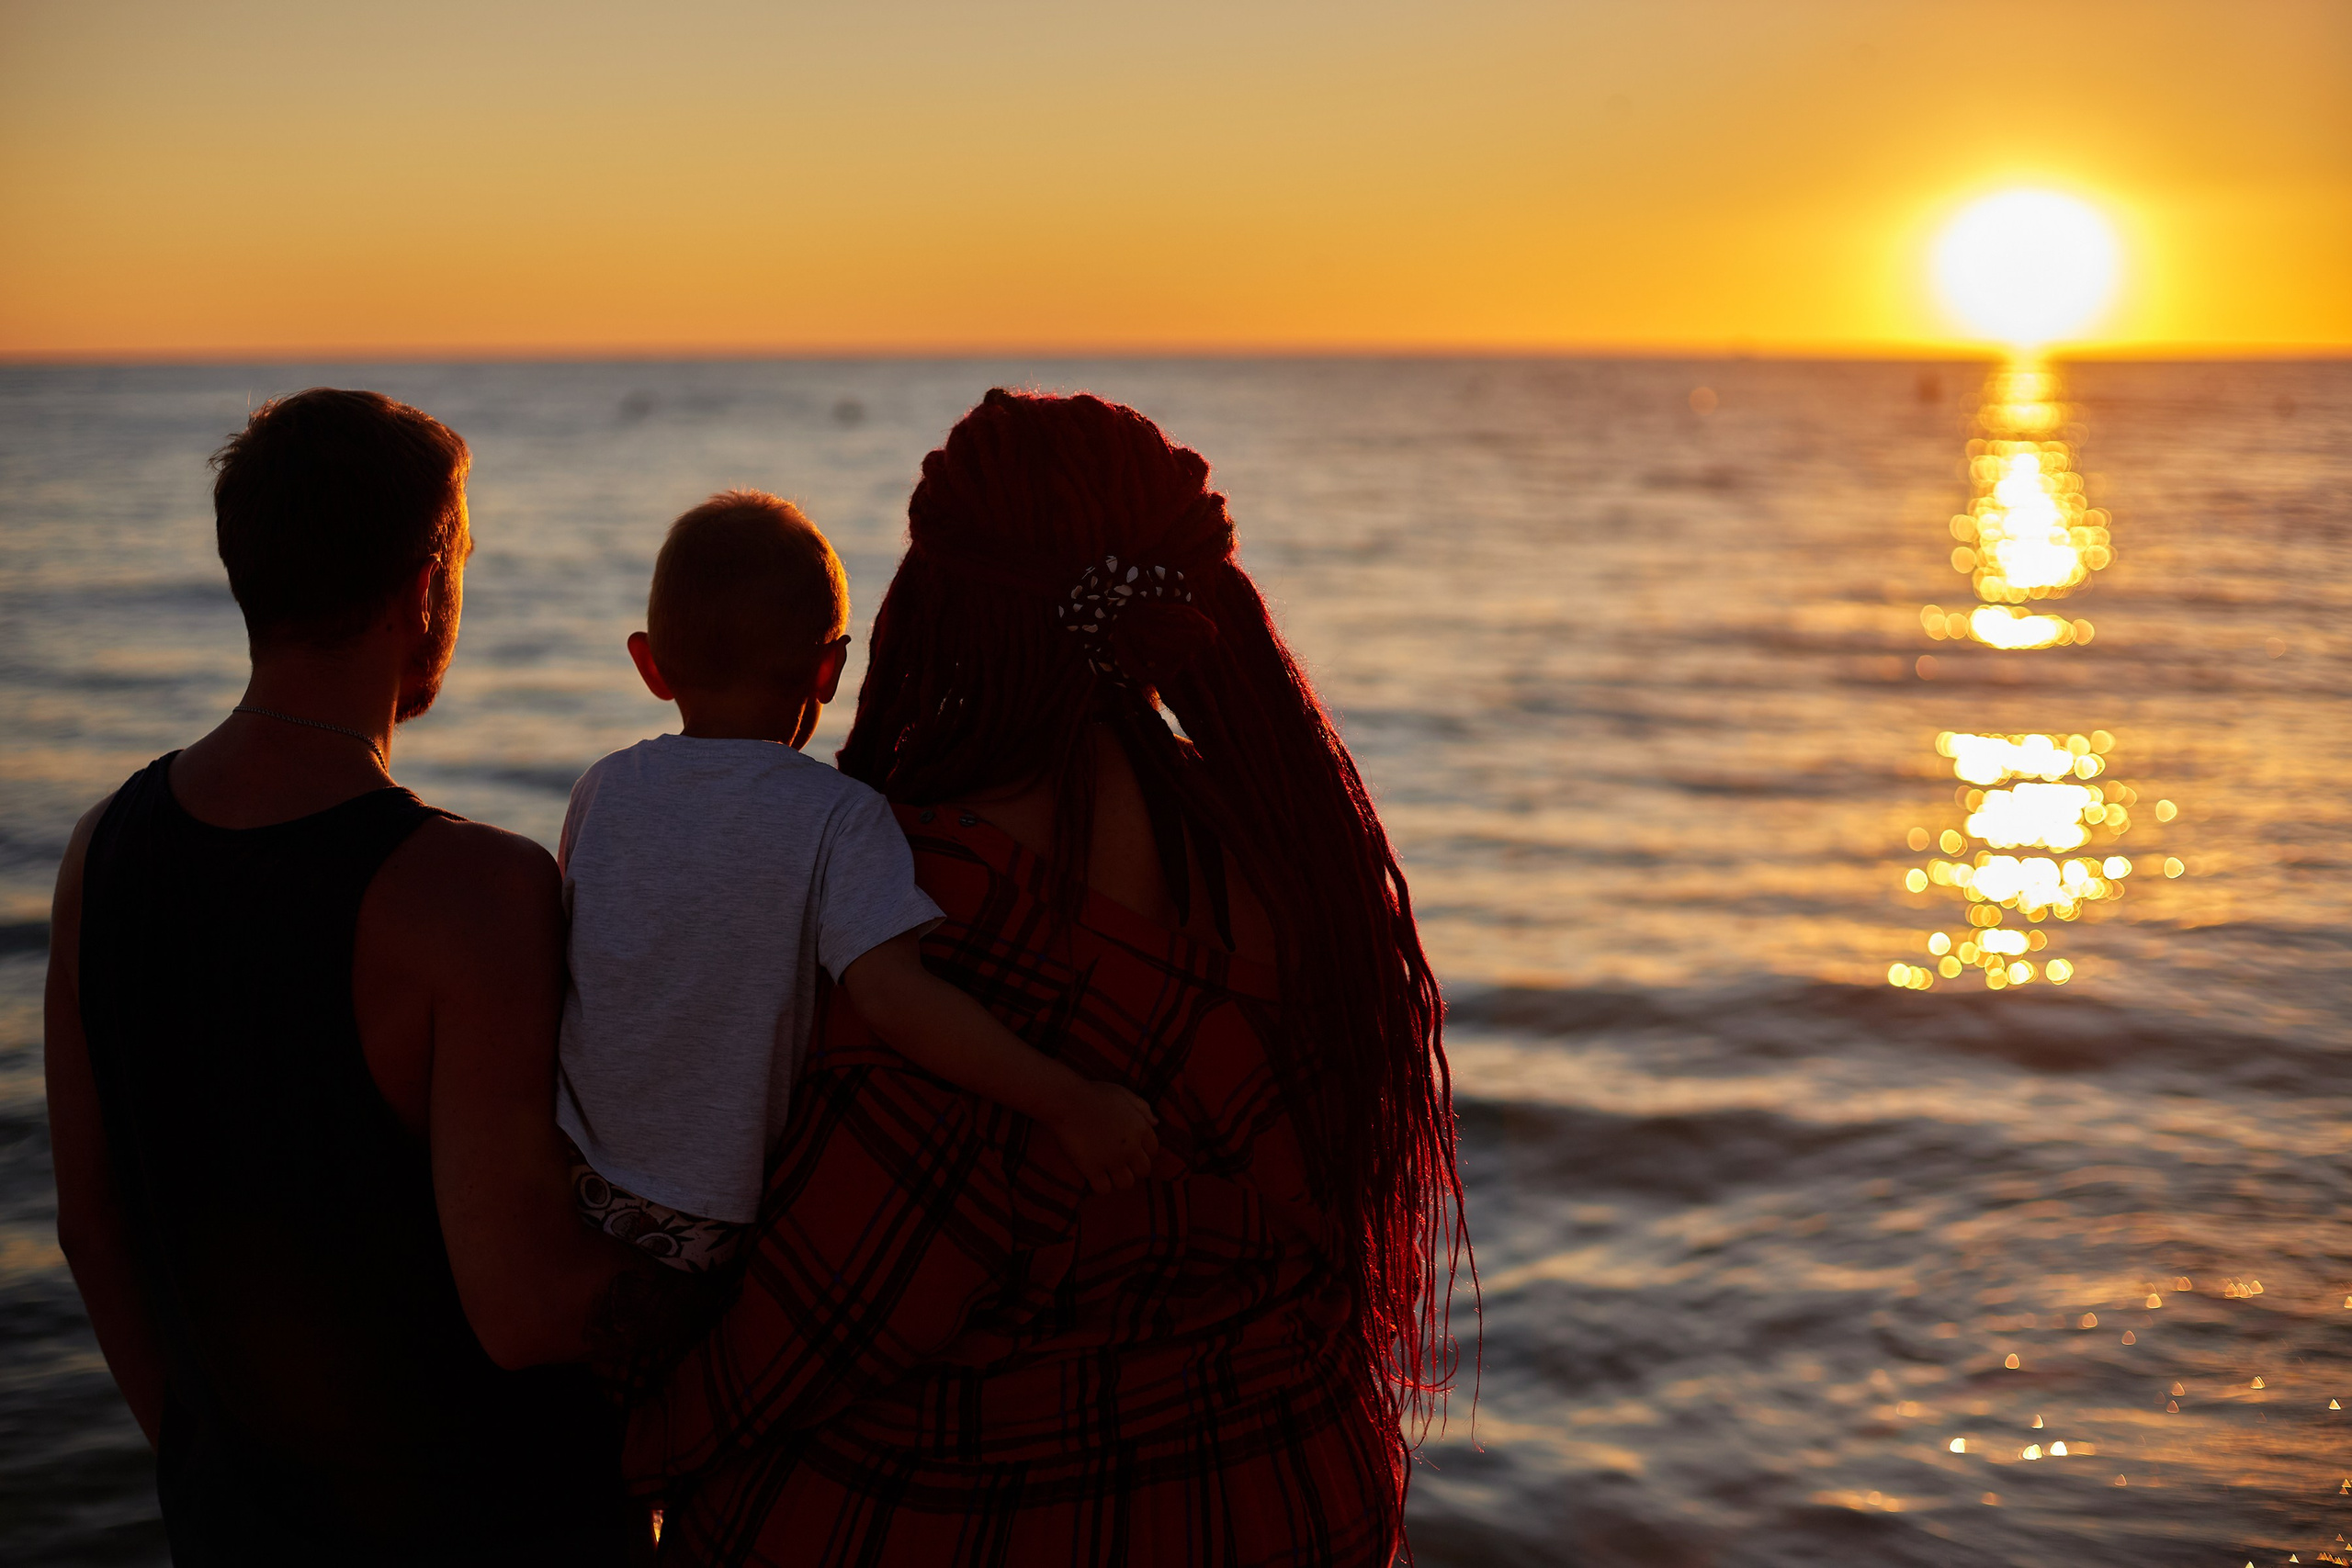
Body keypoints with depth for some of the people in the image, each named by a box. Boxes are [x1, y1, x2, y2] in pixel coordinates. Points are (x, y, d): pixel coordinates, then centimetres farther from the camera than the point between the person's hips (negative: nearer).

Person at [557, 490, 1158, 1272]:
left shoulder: (602, 790, -3)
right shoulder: (839, 818, -18)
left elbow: (556, 967, 10)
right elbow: (892, 990, -30)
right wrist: (1072, 1105, -28)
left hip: (579, 1188, 5)